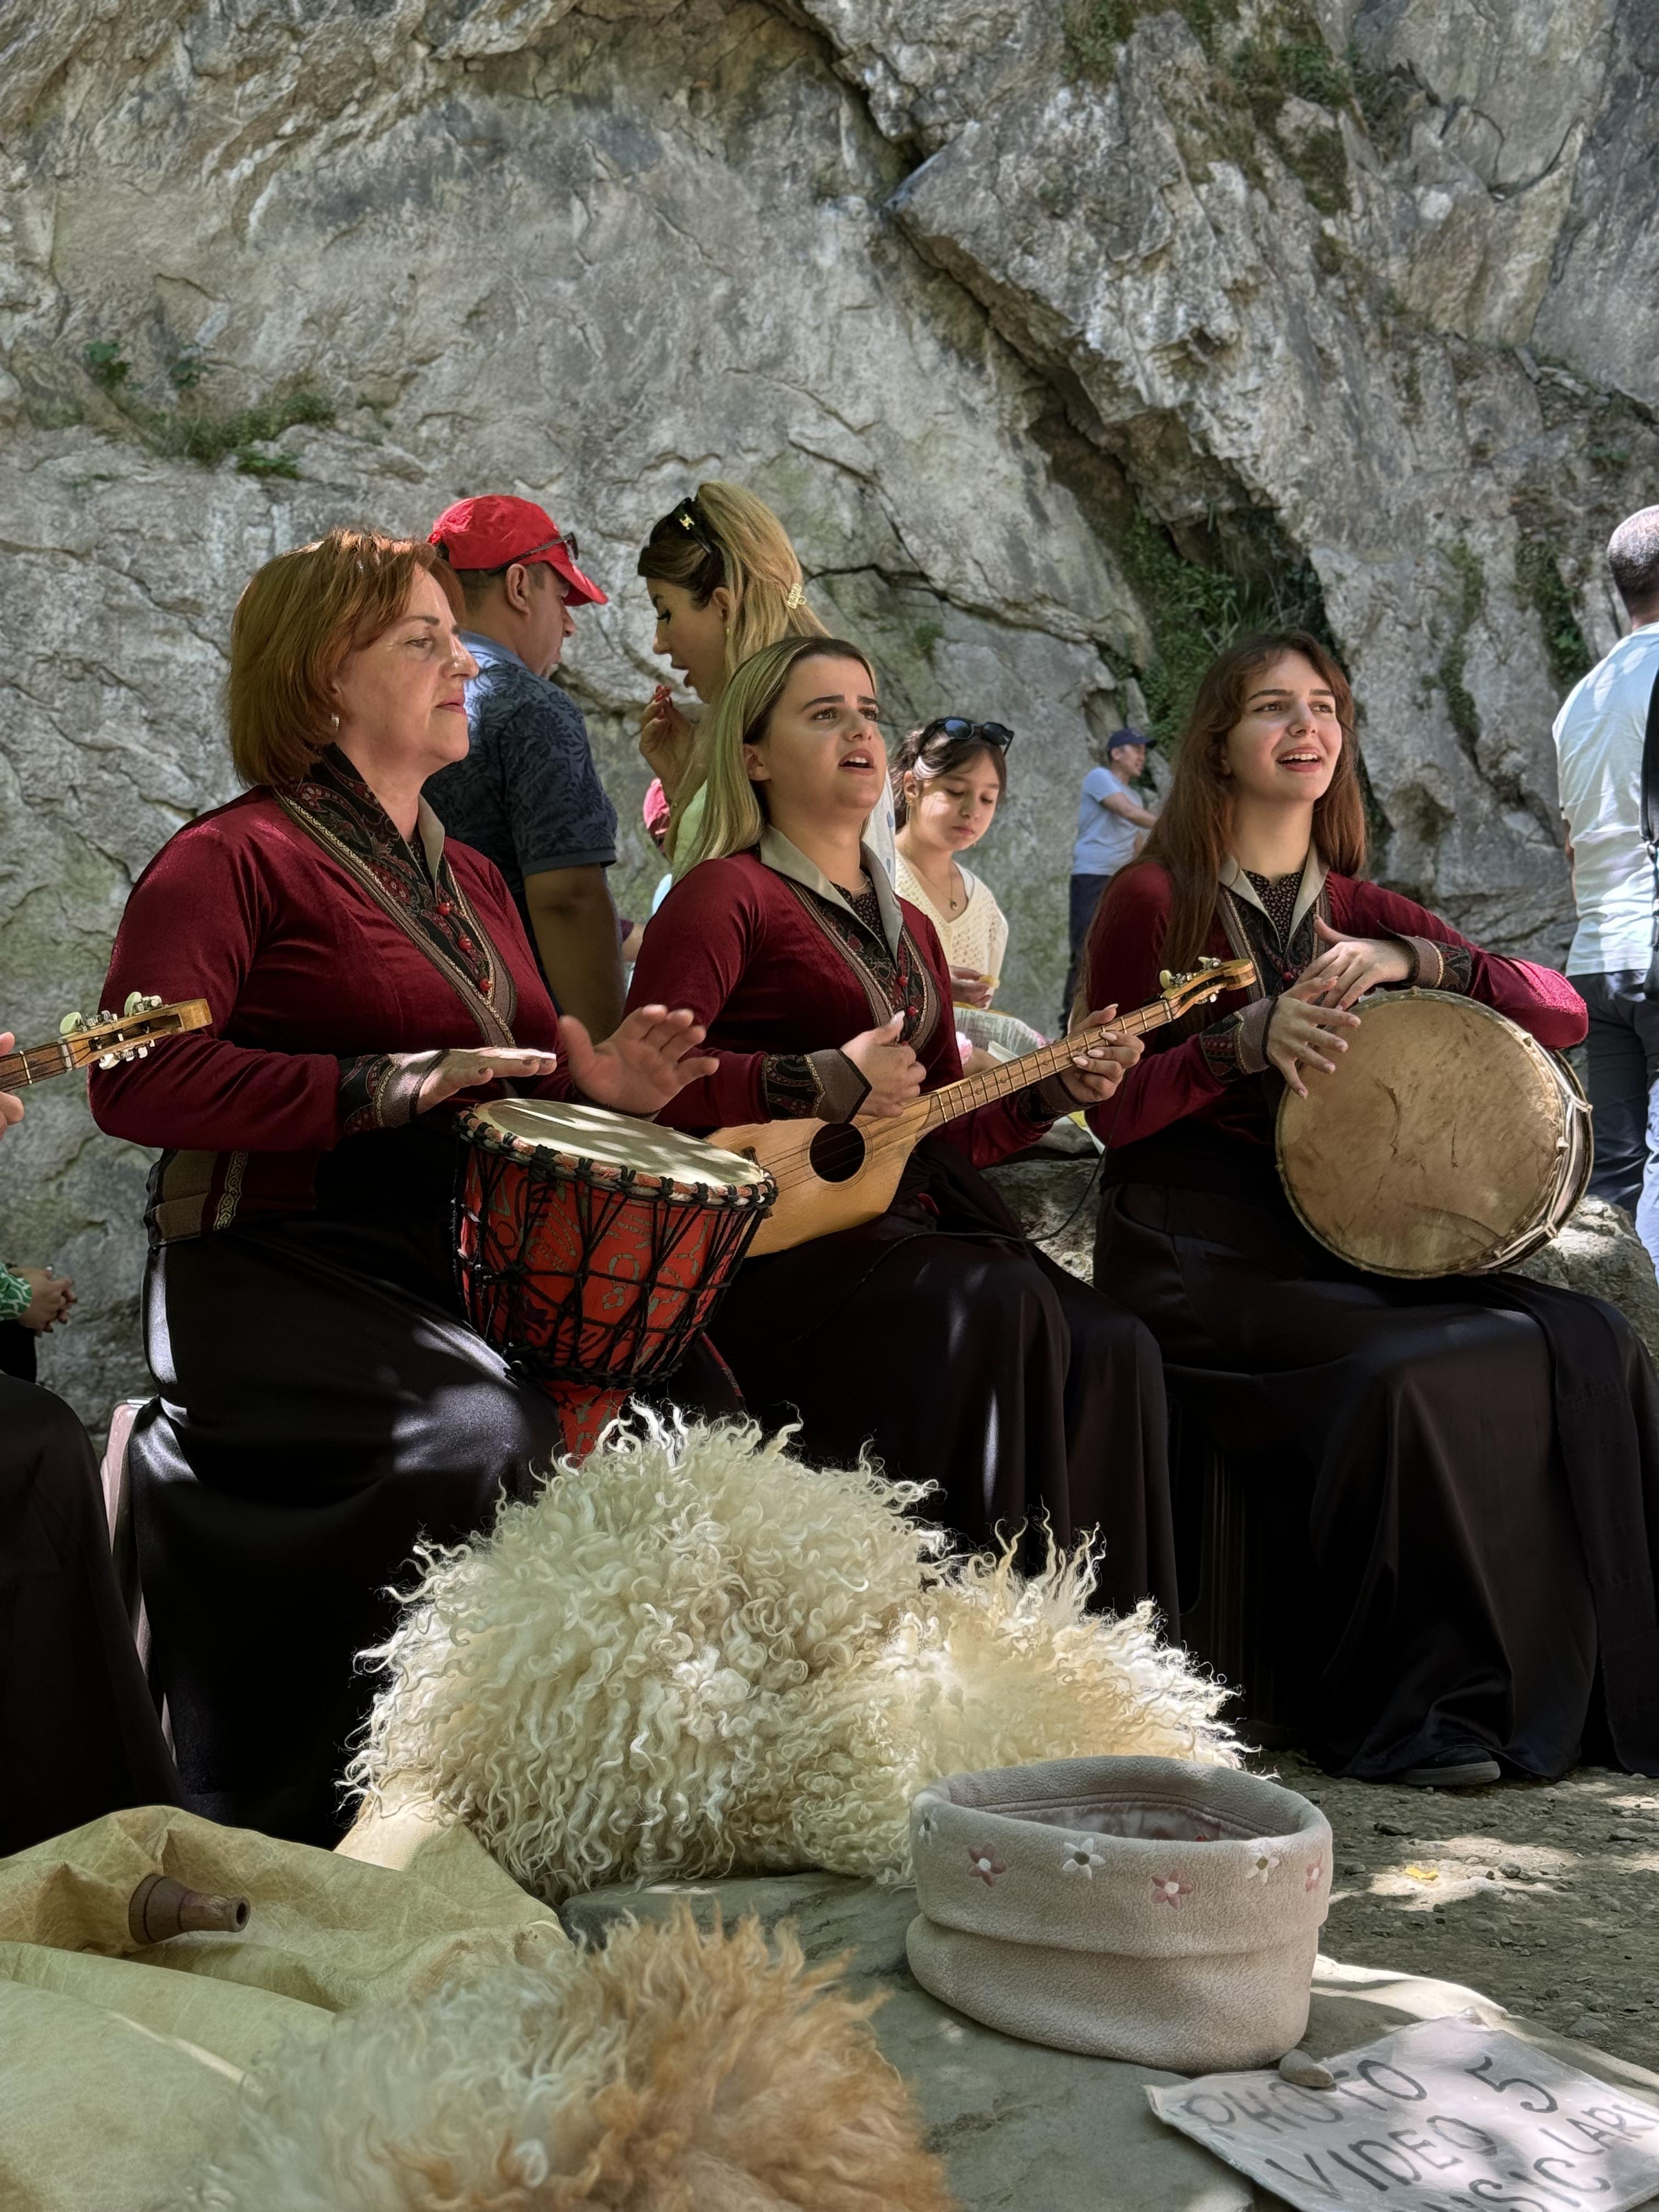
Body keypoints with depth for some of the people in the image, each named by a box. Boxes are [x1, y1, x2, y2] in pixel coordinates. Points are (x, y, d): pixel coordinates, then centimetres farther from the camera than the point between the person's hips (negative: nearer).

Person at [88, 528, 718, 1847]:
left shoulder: (470, 883, 22)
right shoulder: (237, 857, -3)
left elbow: (522, 1071, 30)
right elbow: (135, 1082, -16)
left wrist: (602, 1083, 6)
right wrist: (386, 1087, -22)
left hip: (460, 1277, 7)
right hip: (278, 1275, -7)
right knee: (484, 1447, -30)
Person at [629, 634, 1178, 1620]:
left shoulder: (910, 929, 23)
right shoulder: (727, 894, -1)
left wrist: (1056, 1090, 7)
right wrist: (824, 1084, -18)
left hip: (911, 1224, 7)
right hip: (776, 1237, -7)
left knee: (1112, 1348, -16)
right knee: (998, 1305, -31)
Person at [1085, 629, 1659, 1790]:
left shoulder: (1358, 909, 15)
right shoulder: (1156, 901, 3)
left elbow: (1564, 1011, 5)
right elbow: (1114, 1110, -4)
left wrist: (1409, 961, -12)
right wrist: (1249, 1040, -19)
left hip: (1346, 1241, 5)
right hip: (1199, 1253, -5)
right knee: (1425, 1369, -30)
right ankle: (1410, 1712, -14)